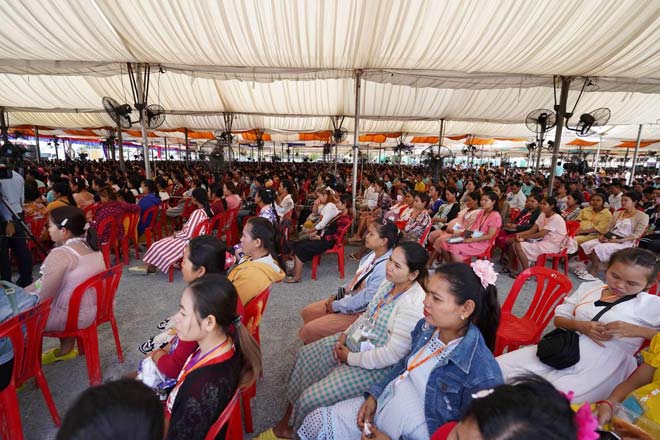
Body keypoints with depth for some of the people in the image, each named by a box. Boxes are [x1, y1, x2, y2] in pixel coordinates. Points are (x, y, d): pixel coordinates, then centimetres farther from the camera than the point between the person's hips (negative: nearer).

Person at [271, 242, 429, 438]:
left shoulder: (412, 306, -30)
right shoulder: (389, 283, -4)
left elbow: (393, 354, -29)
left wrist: (351, 358, -18)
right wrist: (345, 334, -2)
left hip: (375, 367, -9)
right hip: (354, 341, 9)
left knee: (311, 398, -10)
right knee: (305, 355, 14)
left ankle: (298, 430, 26)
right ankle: (288, 420, 33)